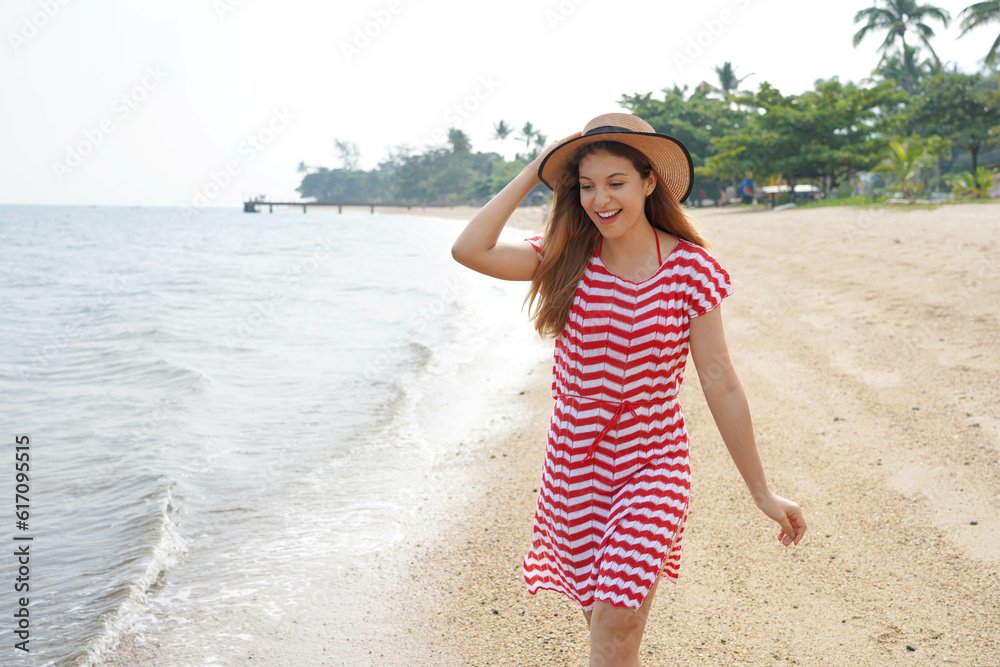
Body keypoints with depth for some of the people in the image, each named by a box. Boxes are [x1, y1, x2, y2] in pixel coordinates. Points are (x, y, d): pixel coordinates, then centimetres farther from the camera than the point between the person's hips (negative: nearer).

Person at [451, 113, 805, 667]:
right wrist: (533, 172, -10)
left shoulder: (689, 269, -10)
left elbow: (719, 383, -7)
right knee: (603, 615, 16)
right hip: (573, 469, 3)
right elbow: (470, 250, -16)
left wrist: (762, 492, -3)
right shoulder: (567, 259, -3)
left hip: (651, 466, -3)